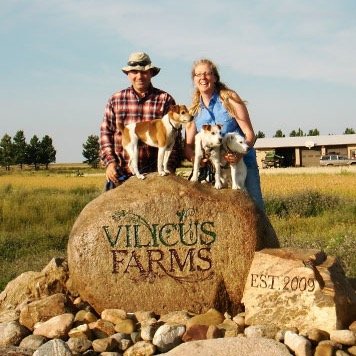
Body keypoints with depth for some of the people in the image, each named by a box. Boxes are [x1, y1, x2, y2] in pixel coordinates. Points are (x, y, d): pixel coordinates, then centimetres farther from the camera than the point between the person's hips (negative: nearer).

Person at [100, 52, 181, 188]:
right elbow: (105, 132, 10)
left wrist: (169, 168, -7)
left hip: (154, 172, -1)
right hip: (120, 172, 2)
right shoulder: (115, 100, 11)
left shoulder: (165, 100, 5)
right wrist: (110, 162, -3)